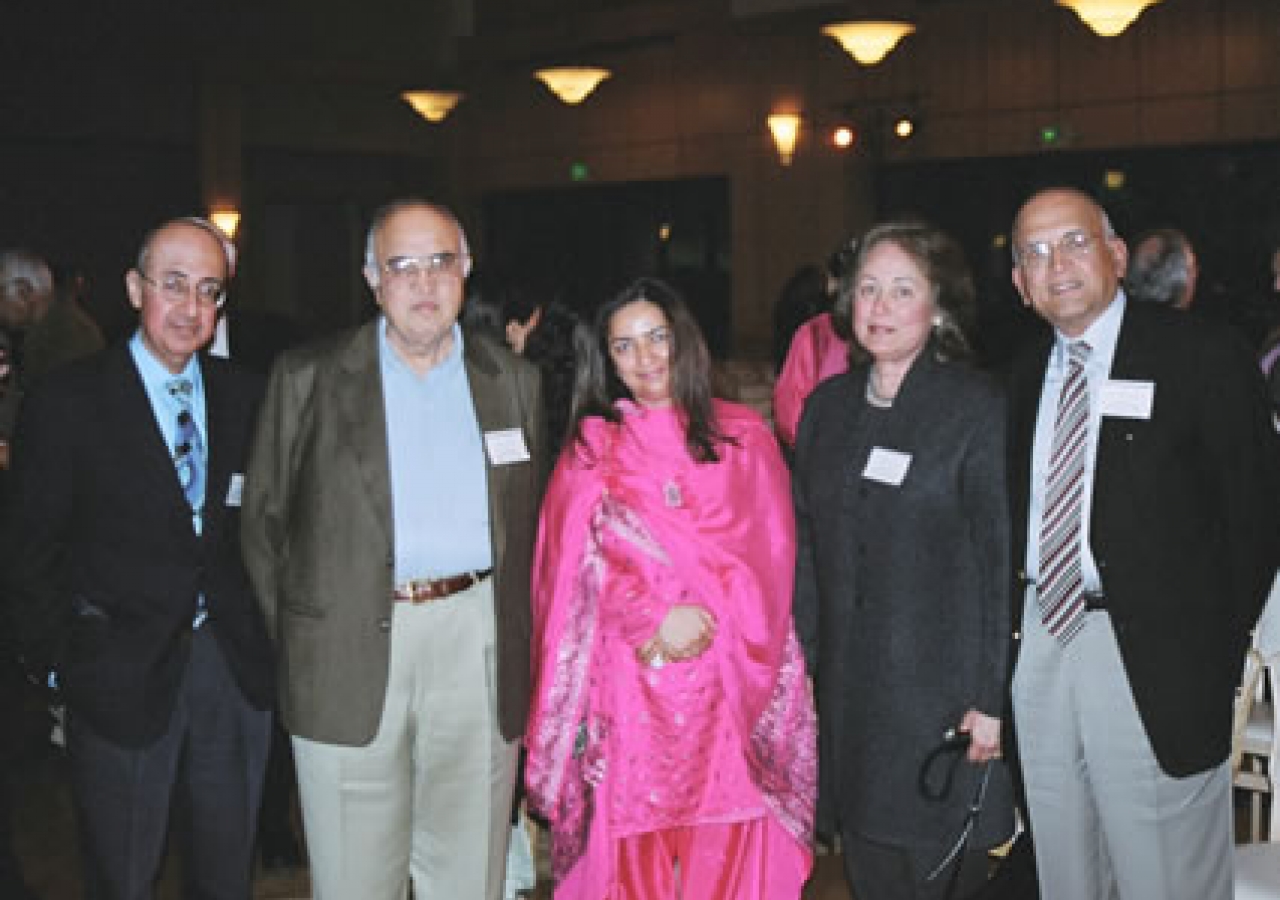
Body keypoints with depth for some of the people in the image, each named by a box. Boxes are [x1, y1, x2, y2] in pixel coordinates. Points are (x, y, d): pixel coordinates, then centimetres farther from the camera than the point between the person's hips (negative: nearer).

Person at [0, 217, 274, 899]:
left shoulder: (243, 396, 4)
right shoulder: (65, 403, -9)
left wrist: (261, 631, 2)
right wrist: (57, 662, -4)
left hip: (236, 667, 4)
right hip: (123, 677, -3)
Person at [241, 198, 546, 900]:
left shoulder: (514, 380, 9)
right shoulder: (307, 377, 2)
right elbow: (263, 519, 6)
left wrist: (519, 644, 8)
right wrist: (288, 641, 3)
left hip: (477, 646, 2)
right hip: (349, 651, -2)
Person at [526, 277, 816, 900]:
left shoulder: (743, 435, 9)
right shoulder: (591, 447, 9)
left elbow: (768, 549, 3)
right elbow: (584, 556, -1)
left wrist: (711, 616, -12)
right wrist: (657, 615, -15)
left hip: (731, 674, 0)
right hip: (630, 679, 0)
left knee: (727, 842, 1)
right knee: (634, 845, 1)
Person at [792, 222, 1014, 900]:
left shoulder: (978, 408, -8)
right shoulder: (827, 405, 9)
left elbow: (1005, 561, -10)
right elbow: (806, 549, 12)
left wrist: (994, 698, -13)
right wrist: (799, 665, 7)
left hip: (944, 692, -5)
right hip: (849, 689, 5)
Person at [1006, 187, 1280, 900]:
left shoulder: (1204, 357, -8)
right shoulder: (1026, 374, 10)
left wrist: (1218, 655, -7)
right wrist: (1014, 625, 5)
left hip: (1152, 656, -5)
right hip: (1040, 638, 6)